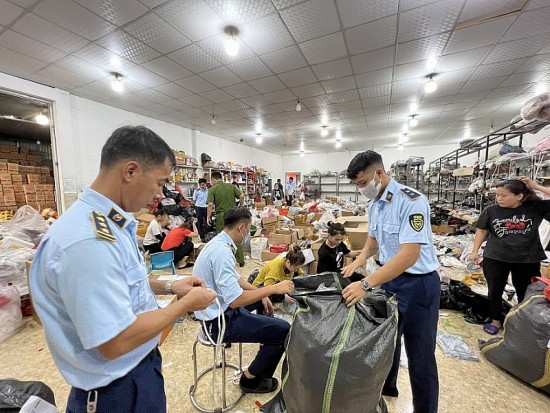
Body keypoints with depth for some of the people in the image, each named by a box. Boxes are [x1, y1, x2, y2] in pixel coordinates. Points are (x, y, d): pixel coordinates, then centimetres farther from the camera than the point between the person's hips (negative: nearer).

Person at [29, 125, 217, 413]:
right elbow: (115, 343, -31)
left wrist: (169, 286, 0)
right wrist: (185, 304, -20)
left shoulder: (110, 223, -2)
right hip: (117, 388, -8)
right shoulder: (89, 240, -34)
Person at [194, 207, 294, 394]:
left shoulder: (219, 243, 2)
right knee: (283, 330, -7)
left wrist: (262, 293, 5)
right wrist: (273, 288, -24)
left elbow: (234, 278, 12)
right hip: (220, 321, -10)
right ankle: (250, 379, 16)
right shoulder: (222, 251, -28)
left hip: (220, 310, 10)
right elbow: (235, 300, -32)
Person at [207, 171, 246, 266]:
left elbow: (210, 204, -14)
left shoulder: (212, 189, -5)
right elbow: (242, 196, -3)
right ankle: (241, 261, 18)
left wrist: (208, 217, -3)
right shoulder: (231, 186, 4)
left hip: (221, 215, -3)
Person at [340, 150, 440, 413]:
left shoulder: (411, 201, -24)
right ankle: (386, 387, 49)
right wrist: (360, 258, -7)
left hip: (417, 284, -7)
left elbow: (409, 255, -32)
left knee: (420, 355, 10)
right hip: (389, 279, 8)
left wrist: (366, 284, -36)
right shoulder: (374, 205, 2)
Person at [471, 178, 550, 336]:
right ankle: (496, 320, 32)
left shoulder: (536, 207, -7)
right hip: (495, 258, 0)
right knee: (495, 291, 12)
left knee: (526, 293, 16)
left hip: (528, 259, 1)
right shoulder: (491, 210, -7)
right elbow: (481, 231, 1)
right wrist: (475, 251, 1)